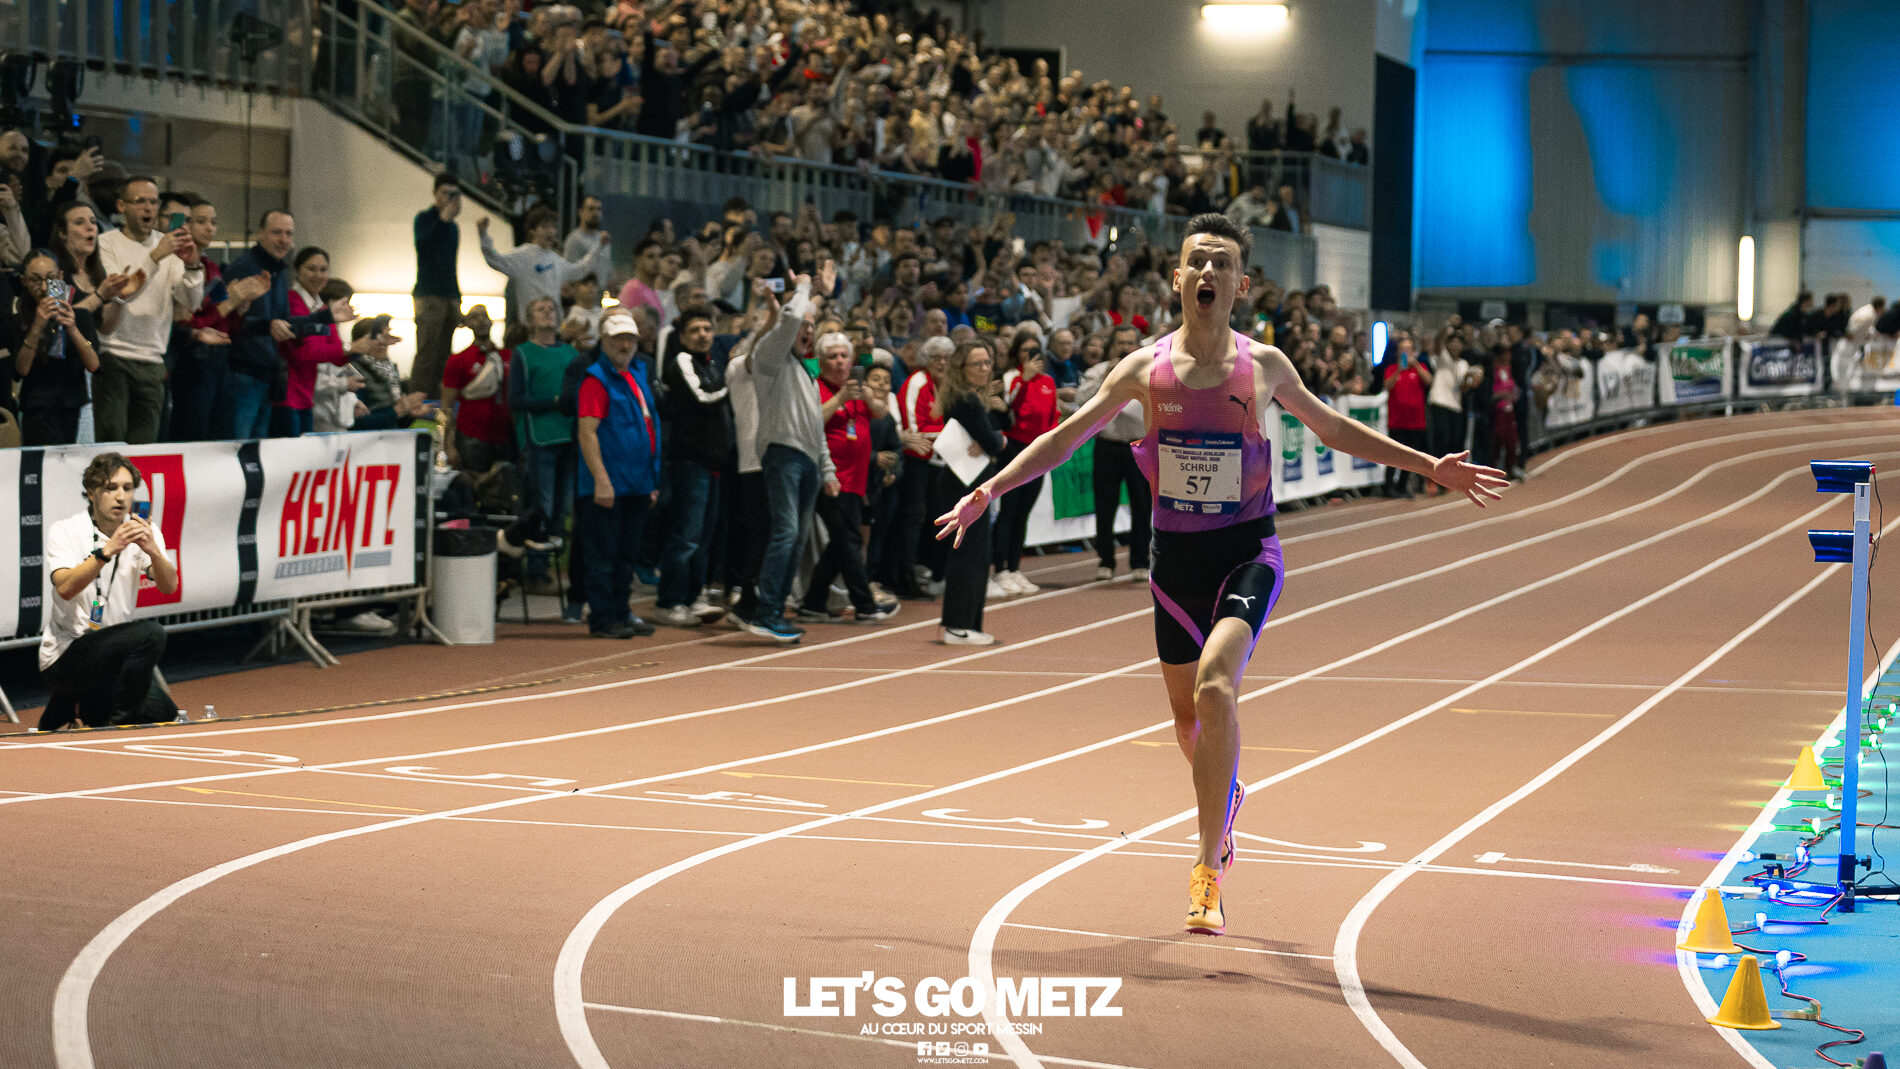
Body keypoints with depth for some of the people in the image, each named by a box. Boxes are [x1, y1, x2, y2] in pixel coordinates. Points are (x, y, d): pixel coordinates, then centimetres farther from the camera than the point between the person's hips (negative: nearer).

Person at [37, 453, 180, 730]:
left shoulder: (144, 530, 2)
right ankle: (119, 726, -15)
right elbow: (65, 588, -27)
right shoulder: (64, 532, -10)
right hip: (63, 658, -6)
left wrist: (153, 551, -33)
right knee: (150, 634, -28)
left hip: (113, 650, 6)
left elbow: (169, 587, -13)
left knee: (164, 715, 1)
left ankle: (83, 705, 21)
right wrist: (107, 551, -38)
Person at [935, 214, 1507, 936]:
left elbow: (1333, 428, 13)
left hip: (1246, 553, -2)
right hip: (1175, 556, 2)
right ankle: (1225, 800, 48)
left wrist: (1430, 466, 11)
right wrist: (990, 488, -4)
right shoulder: (1146, 369, -1)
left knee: (1216, 688, -25)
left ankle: (1209, 869, -20)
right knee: (1189, 721, 12)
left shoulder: (1263, 365, -1)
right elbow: (1067, 436, 4)